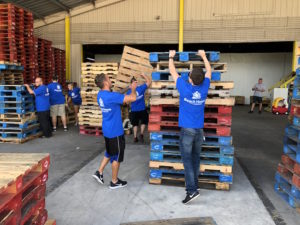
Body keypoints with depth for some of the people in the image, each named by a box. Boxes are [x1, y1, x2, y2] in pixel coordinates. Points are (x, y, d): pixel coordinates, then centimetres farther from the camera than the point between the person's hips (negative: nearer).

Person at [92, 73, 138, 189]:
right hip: (115, 131, -9)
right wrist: (133, 88, -7)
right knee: (117, 156, 7)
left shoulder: (101, 94, 3)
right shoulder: (111, 96, -26)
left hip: (107, 130, 9)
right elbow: (133, 98, -26)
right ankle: (114, 182, 21)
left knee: (110, 153, 26)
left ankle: (99, 172, 28)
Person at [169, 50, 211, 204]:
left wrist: (171, 57, 17)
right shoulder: (204, 88, -3)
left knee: (187, 160, -2)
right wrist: (203, 56, 28)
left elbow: (172, 72, 1)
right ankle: (194, 185, 29)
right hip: (199, 130, 5)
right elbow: (209, 71, 15)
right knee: (195, 158, 16)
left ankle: (192, 190, -6)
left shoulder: (184, 88, -13)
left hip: (186, 130, -4)